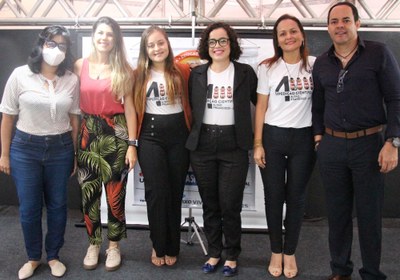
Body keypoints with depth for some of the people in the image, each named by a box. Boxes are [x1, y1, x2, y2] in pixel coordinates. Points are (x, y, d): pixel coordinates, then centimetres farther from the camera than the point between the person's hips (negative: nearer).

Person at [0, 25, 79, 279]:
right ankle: (33, 258, 28)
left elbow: (74, 119, 5)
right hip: (25, 148, -1)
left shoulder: (72, 80, -2)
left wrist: (74, 154, 7)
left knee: (57, 205, 10)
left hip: (60, 148, 1)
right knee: (29, 207, 8)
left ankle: (53, 256, 30)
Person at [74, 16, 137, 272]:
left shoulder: (124, 70, -1)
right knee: (89, 193, 8)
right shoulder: (80, 65, 3)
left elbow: (129, 107, -2)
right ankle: (94, 244, 26)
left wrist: (132, 144, -6)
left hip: (115, 134, -2)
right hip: (87, 134, 2)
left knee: (115, 193, 4)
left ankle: (114, 246, 22)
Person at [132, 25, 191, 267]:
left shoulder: (183, 71, 1)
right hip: (151, 137, 0)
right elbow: (134, 108, 5)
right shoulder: (139, 75, 3)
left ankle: (172, 248, 22)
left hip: (179, 135, 0)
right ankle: (159, 247, 15)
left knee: (175, 192, 8)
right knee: (156, 192, -1)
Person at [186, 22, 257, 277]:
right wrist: (193, 136, 7)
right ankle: (214, 253, 26)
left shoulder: (245, 73, 1)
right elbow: (191, 107, 13)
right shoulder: (197, 74, 6)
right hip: (202, 146, 2)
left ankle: (232, 256, 18)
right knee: (209, 205, 10)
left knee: (230, 206, -1)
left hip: (233, 146, -2)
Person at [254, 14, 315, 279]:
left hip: (304, 138, 1)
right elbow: (261, 107, 0)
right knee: (274, 196, 7)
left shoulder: (314, 64, 2)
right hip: (273, 137, -1)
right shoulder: (268, 67, -1)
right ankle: (276, 252, 24)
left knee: (296, 197, 9)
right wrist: (258, 144, -4)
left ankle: (290, 253, 24)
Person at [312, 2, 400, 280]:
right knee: (337, 212, 11)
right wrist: (318, 137, 7)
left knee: (369, 214, 4)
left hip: (369, 143, -3)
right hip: (331, 146, 4)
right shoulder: (321, 63, 9)